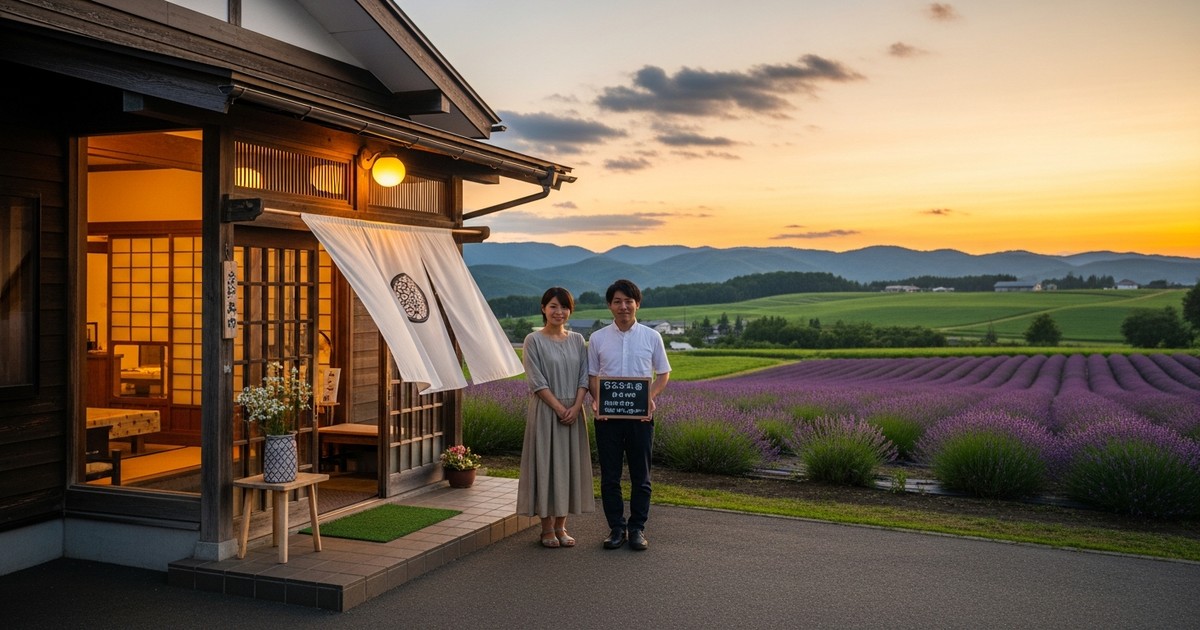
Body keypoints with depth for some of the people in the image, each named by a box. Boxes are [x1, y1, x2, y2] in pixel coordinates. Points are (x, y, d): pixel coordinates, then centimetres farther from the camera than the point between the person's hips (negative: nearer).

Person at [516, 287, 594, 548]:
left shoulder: (577, 340, 8)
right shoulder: (534, 340, -5)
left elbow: (584, 377, 3)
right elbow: (537, 381, -10)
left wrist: (575, 407, -10)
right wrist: (559, 409, -15)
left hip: (573, 412, 4)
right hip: (545, 411, -4)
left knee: (570, 465, 7)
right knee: (546, 464, 0)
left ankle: (561, 526, 17)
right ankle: (547, 528, 10)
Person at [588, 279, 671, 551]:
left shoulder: (651, 337, 2)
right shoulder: (597, 339, 3)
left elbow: (663, 373, 7)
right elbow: (592, 375, 8)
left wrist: (651, 397, -10)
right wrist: (596, 400, -11)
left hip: (640, 414, 0)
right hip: (607, 414, 1)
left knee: (640, 475, 6)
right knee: (609, 476, 6)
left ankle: (637, 528, 17)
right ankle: (616, 528, 17)